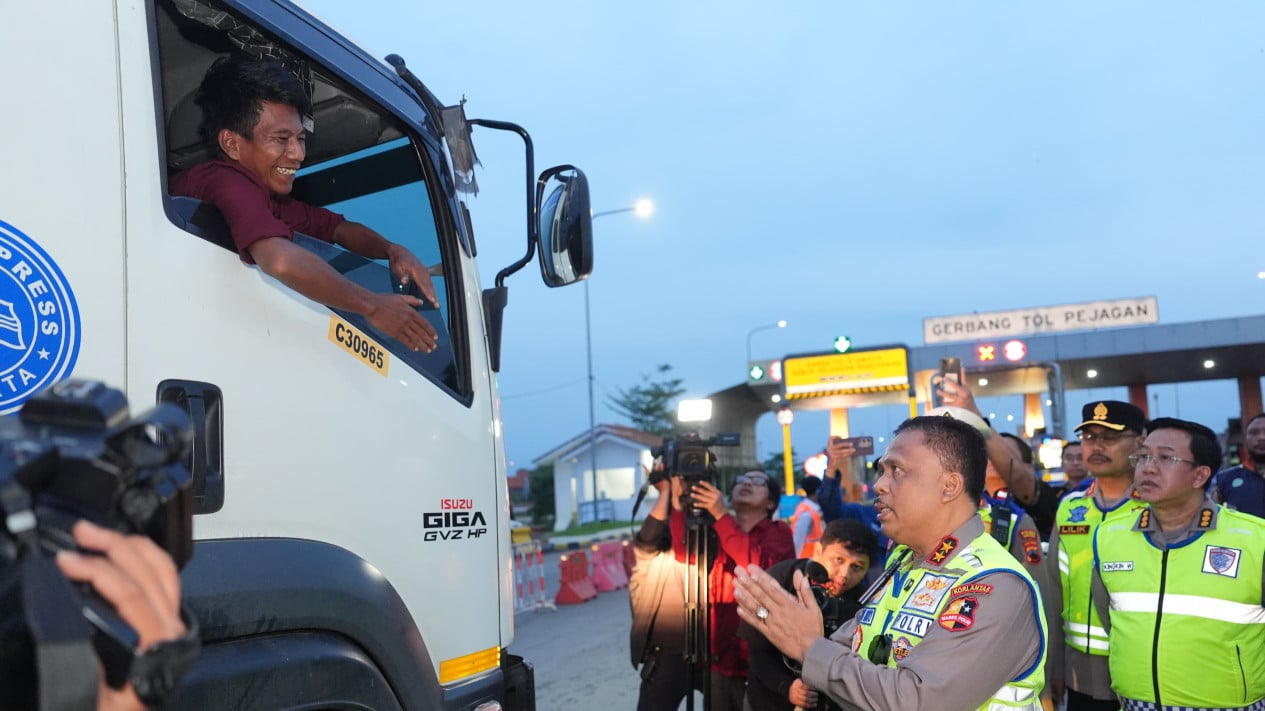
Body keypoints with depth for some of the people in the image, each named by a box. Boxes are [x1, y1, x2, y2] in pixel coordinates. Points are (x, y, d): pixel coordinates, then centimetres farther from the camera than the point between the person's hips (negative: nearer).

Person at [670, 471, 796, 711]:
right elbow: (684, 554, -7)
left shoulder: (778, 532, -1)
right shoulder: (716, 532, 10)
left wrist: (721, 515, -24)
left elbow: (759, 566, -21)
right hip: (718, 658, 4)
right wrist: (678, 500, -19)